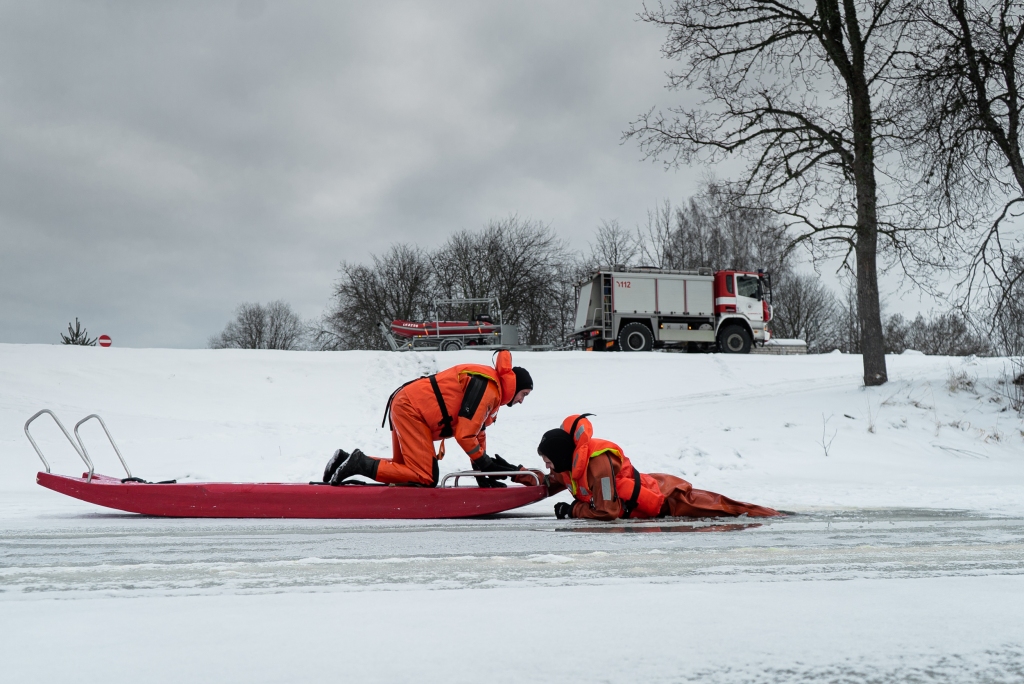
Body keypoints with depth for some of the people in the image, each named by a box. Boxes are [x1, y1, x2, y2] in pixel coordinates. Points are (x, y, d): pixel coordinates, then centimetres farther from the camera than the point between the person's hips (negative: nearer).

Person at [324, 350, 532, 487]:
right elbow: (464, 434, -19)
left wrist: (482, 473, 15)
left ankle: (346, 459, 10)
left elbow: (478, 433, 20)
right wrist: (485, 463, -6)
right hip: (411, 409, -11)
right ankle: (360, 463, -15)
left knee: (404, 468, 16)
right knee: (424, 479, -14)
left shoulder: (491, 391, 17)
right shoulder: (488, 387, -14)